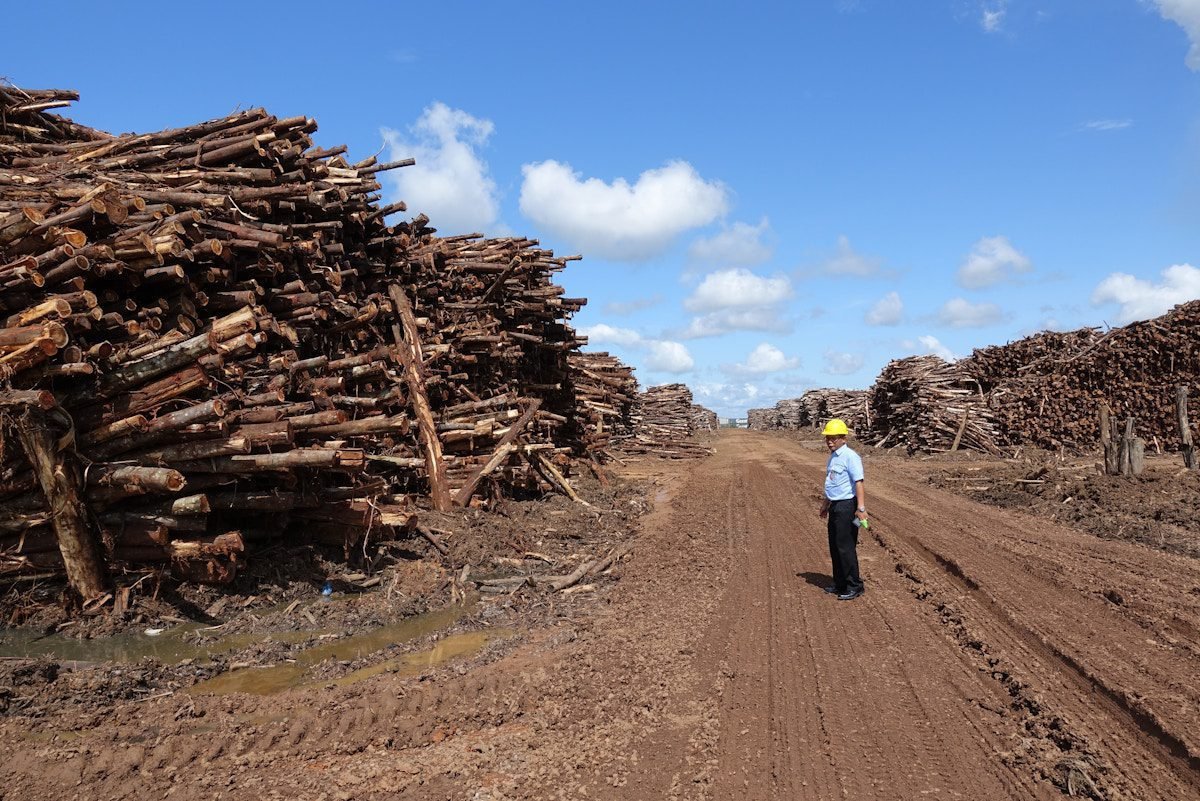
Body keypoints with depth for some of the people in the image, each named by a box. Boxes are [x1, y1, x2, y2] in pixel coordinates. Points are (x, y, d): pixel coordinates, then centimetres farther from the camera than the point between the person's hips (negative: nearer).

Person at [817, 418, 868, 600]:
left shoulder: (850, 457, -15)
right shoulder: (833, 457, 15)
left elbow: (858, 483, -21)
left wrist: (861, 508, -28)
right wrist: (825, 504, 31)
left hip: (847, 506, -10)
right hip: (835, 506, 10)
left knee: (845, 547, -6)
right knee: (835, 547, 14)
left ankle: (854, 587, 3)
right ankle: (840, 584, 25)